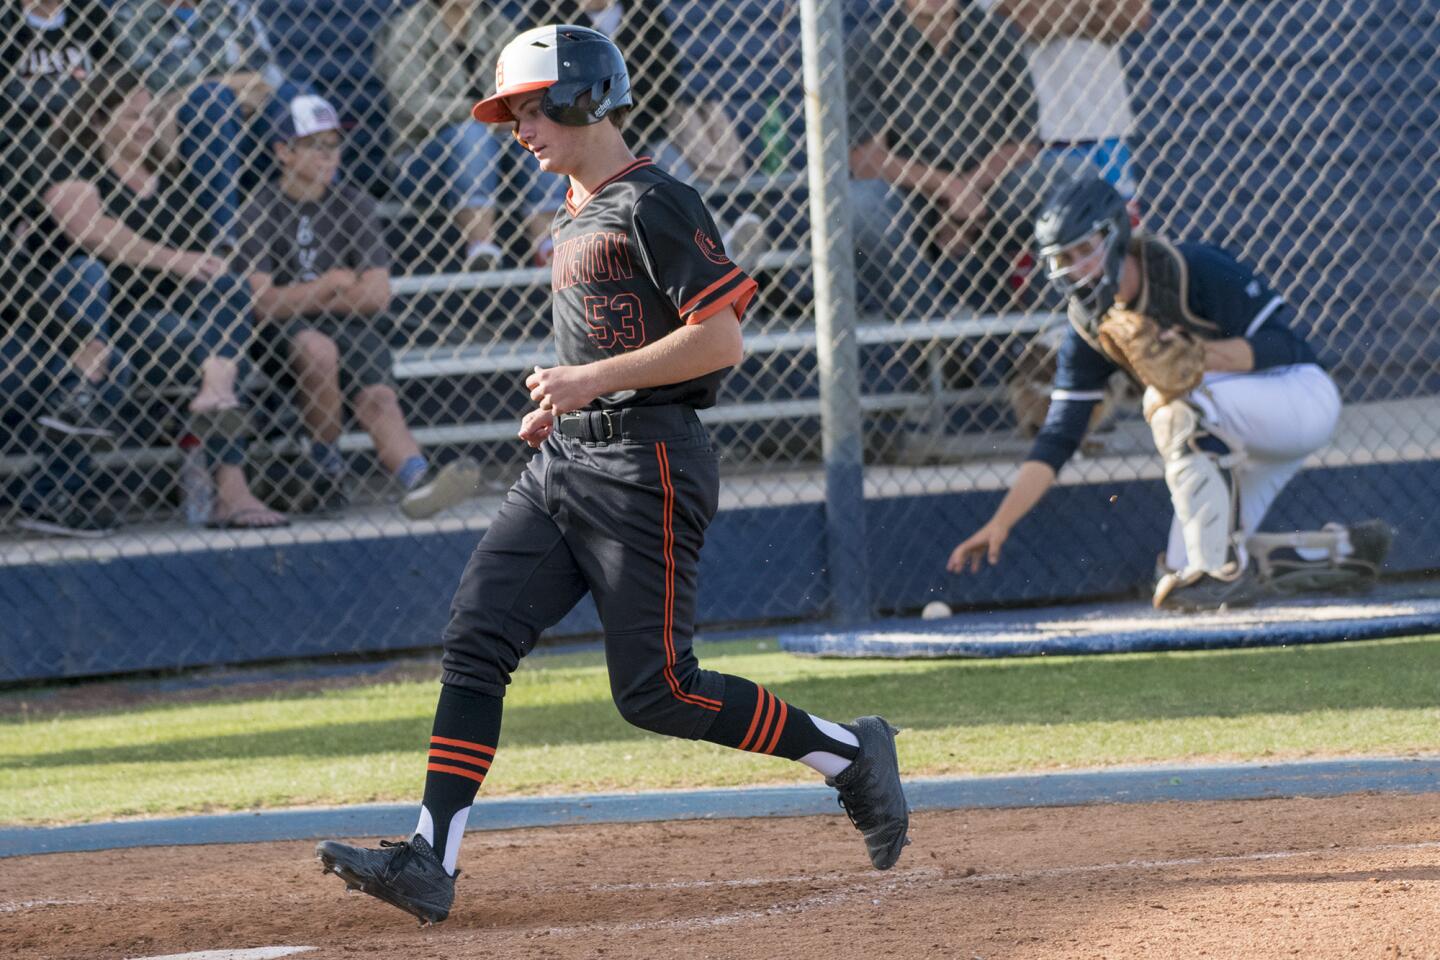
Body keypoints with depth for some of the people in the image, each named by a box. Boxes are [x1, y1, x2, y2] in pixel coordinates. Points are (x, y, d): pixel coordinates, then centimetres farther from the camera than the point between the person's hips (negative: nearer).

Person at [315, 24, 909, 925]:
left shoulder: (653, 204, -11)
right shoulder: (574, 216, 18)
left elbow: (720, 339, -18)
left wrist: (596, 380, -18)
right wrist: (563, 404, 15)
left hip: (644, 464, -9)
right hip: (564, 462, 9)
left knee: (656, 690, -10)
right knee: (476, 638, -4)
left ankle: (850, 753, 7)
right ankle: (431, 861, -9)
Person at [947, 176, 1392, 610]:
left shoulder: (1196, 270, -21)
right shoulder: (1090, 328, -3)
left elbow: (1284, 346, -23)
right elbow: (1058, 438, -4)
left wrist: (1207, 355, -39)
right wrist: (999, 524, -13)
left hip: (1302, 396, -8)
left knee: (1177, 402, -34)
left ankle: (1225, 570, -29)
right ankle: (1346, 550, 8)